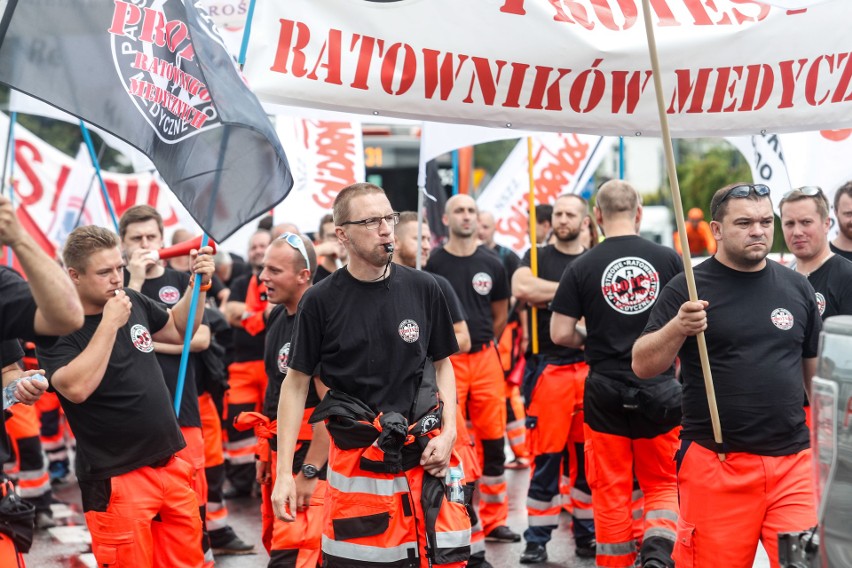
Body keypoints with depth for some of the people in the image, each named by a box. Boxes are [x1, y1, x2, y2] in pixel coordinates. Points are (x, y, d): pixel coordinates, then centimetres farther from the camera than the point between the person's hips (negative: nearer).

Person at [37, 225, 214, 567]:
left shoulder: (134, 302, 4)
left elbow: (179, 329, 22)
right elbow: (76, 388, -29)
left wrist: (199, 284, 8)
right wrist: (109, 324, -23)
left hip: (172, 465, 6)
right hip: (116, 479, -6)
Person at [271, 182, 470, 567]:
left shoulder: (423, 289, 1)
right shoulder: (321, 301, -4)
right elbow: (296, 383, 1)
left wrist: (448, 432, -2)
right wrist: (284, 472, -3)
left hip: (425, 454, 2)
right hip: (355, 459, -2)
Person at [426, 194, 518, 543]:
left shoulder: (491, 264, 7)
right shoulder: (433, 263, -2)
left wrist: (483, 344, 13)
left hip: (485, 358, 3)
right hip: (446, 360, -3)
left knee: (493, 440, 6)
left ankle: (494, 520, 17)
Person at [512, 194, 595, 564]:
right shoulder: (537, 258, 7)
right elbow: (521, 288, -15)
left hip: (591, 368, 3)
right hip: (549, 370, -2)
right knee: (545, 457, -3)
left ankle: (587, 535, 17)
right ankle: (537, 540, 6)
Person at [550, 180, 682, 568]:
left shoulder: (582, 268, -6)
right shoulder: (668, 259, -3)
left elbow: (561, 334, -7)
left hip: (606, 391, -1)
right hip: (660, 388, 1)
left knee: (611, 490, 10)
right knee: (662, 482, 15)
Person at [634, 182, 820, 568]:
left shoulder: (796, 287, 9)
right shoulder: (688, 288, -2)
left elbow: (816, 369, 19)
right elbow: (642, 366, -5)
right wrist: (677, 328, -23)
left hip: (793, 461, 3)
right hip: (715, 462, -3)